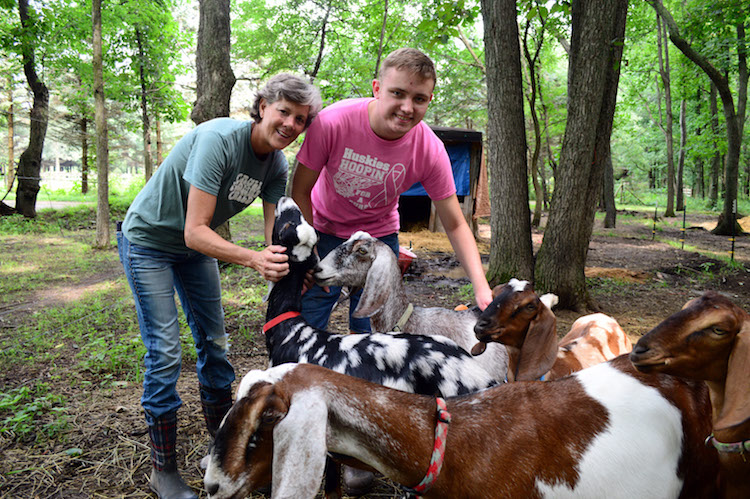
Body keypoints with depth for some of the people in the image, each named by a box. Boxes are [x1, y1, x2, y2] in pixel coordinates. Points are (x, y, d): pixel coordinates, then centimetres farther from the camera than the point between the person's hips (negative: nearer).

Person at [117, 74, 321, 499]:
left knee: (214, 344, 8)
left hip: (196, 245, 7)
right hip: (149, 239, -7)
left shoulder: (277, 166, -9)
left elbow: (275, 234, -12)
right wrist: (254, 259, -47)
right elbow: (195, 231, -35)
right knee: (165, 352, -9)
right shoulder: (219, 138, -31)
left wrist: (284, 264, -33)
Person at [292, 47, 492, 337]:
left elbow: (455, 225, -14)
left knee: (369, 331, 4)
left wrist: (481, 288, -24)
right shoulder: (332, 122, -27)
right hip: (324, 230, -1)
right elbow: (300, 191, -14)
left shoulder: (431, 150, -22)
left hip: (379, 237, 1)